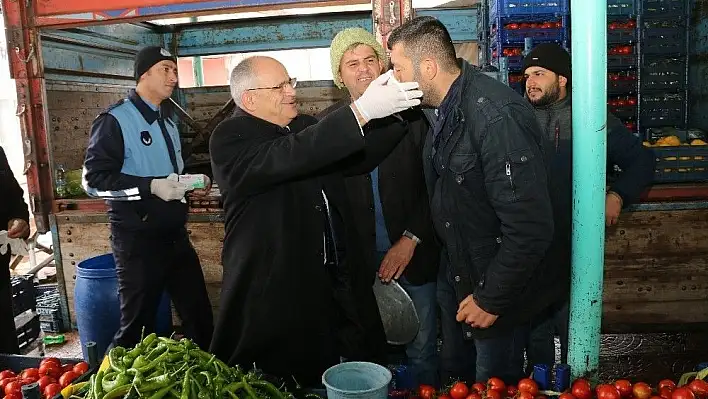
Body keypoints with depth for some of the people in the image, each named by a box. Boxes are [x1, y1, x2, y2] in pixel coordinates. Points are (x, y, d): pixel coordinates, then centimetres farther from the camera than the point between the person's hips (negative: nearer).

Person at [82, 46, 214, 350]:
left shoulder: (167, 123, 16)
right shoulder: (114, 120, -10)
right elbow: (95, 179, -16)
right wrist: (151, 186, -24)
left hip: (175, 234, 8)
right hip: (137, 239, -7)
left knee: (200, 316, 13)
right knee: (138, 325, 6)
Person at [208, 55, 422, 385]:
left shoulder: (304, 126, 9)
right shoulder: (229, 139, -15)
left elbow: (357, 158, 11)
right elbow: (288, 157, -32)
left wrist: (395, 112, -5)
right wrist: (362, 110, -36)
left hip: (316, 286, 7)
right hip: (265, 294, -7)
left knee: (320, 380, 18)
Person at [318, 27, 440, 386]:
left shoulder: (409, 115, -2)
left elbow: (432, 184, -4)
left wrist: (411, 239, -9)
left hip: (412, 253, 0)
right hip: (357, 261, 1)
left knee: (422, 351, 12)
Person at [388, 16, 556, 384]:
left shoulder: (496, 117, -29)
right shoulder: (441, 108, 0)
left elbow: (530, 229, -29)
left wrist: (491, 299, -20)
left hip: (496, 288, -8)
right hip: (456, 274, 8)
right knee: (454, 375, 25)